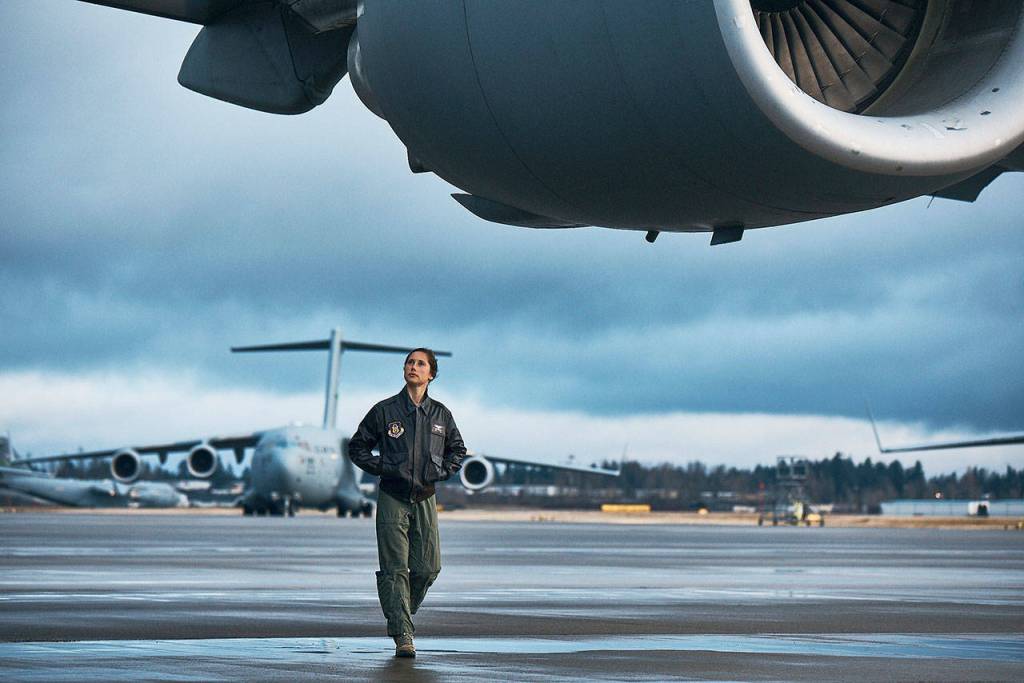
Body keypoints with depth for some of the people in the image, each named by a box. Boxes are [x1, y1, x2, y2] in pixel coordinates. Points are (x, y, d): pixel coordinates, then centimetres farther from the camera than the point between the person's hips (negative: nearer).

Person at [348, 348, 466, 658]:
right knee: (395, 569, -8)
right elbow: (357, 447, 7)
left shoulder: (441, 414, 7)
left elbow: (458, 449, 21)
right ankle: (403, 636, -8)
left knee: (428, 567, 1)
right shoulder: (384, 411, 0)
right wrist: (381, 468, -6)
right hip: (392, 497, -3)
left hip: (425, 498, 3)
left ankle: (401, 611, 28)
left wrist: (441, 472, 4)